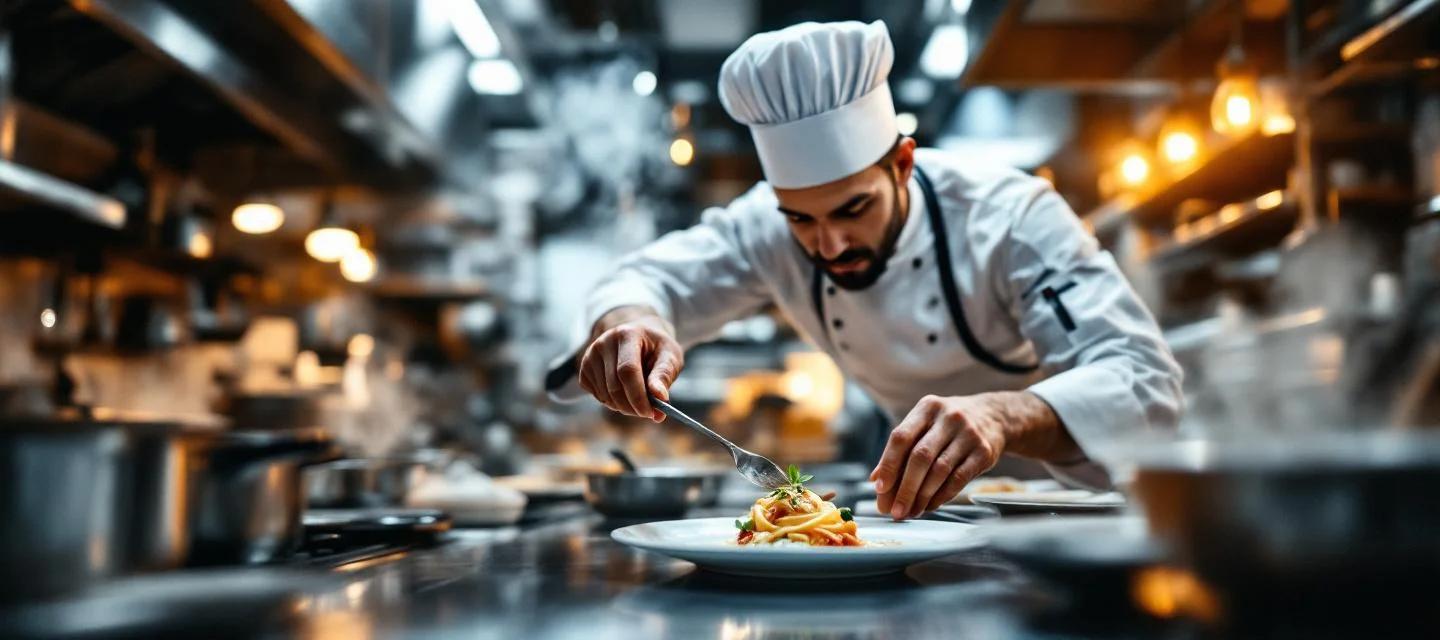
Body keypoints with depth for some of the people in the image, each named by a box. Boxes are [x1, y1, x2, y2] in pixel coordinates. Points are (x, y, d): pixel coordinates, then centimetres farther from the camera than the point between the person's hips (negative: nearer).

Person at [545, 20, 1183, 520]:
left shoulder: (1011, 216, -29)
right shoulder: (773, 221, -18)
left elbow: (1145, 380, -37)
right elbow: (649, 276, -12)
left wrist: (1002, 415, -58)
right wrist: (629, 321, -37)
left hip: (1053, 484, -2)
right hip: (914, 487, 3)